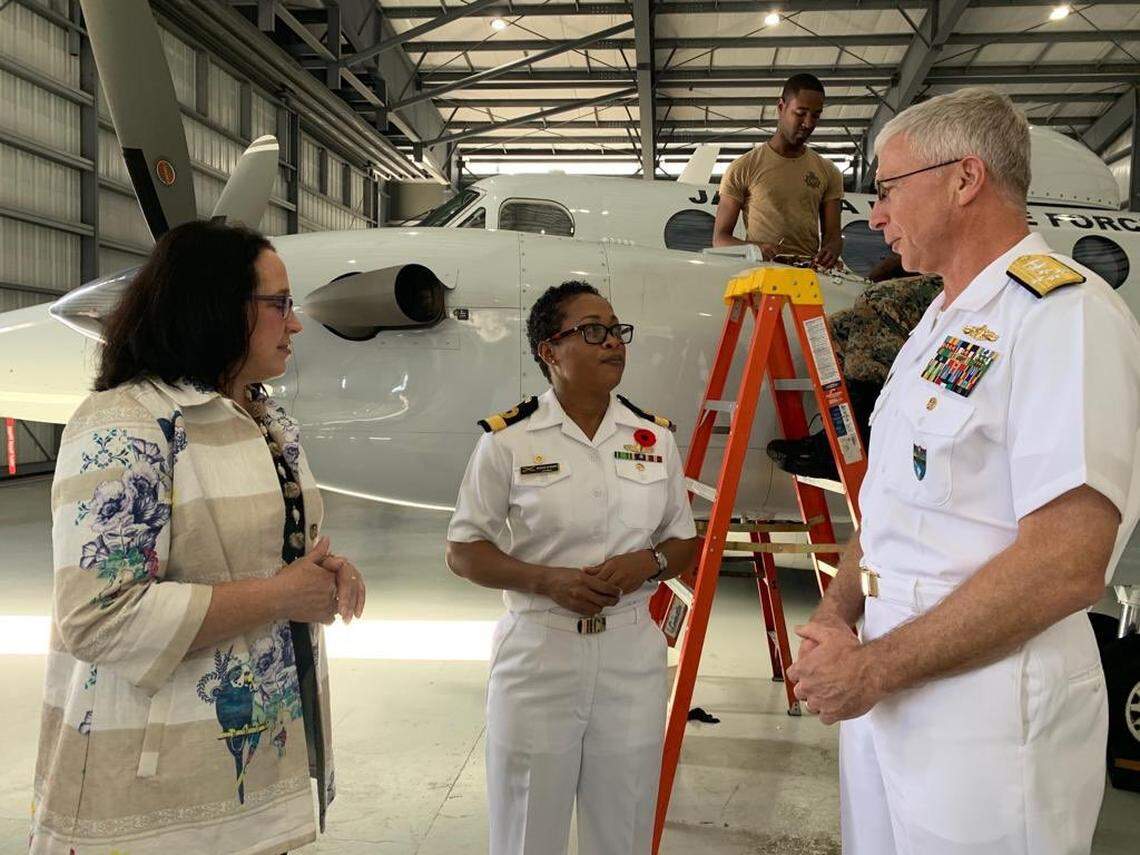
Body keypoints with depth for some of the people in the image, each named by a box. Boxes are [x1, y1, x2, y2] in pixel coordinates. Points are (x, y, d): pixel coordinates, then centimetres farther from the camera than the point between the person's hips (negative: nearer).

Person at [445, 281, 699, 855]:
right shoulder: (507, 440, -5)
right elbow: (463, 552, -2)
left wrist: (649, 562, -11)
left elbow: (685, 543, 12)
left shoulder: (656, 438, 5)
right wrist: (548, 579, -17)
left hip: (633, 657, 3)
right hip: (537, 656, -3)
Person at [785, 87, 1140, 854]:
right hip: (880, 690, 8)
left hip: (988, 711, -8)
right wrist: (835, 614, 3)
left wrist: (873, 666, -18)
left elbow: (1065, 564, -24)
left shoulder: (1065, 312, -15)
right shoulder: (938, 326, 14)